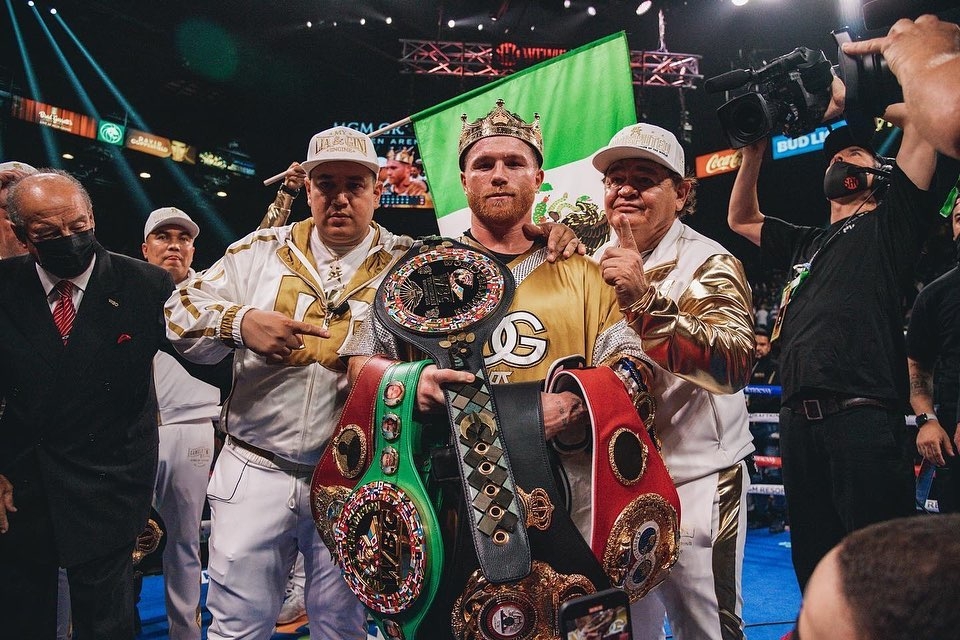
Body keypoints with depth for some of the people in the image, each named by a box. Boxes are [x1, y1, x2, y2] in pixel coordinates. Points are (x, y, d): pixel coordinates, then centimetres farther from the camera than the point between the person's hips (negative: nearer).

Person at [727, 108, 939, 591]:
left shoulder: (890, 222, 13)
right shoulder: (805, 243, 28)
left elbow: (924, 118, 8)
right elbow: (740, 219, 38)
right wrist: (754, 153, 28)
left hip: (862, 417, -5)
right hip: (798, 419, 6)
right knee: (812, 560, 12)